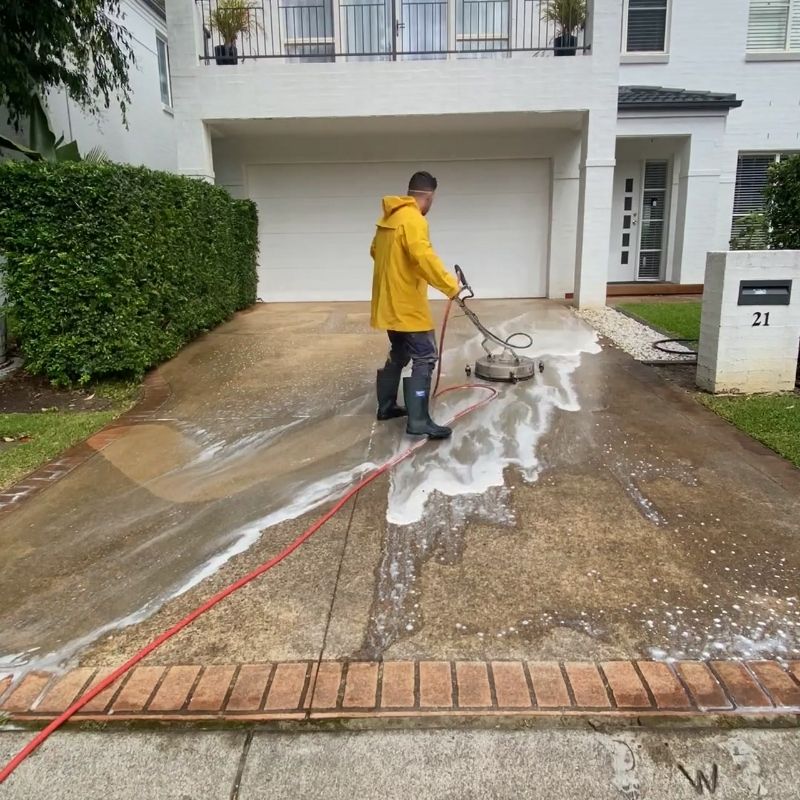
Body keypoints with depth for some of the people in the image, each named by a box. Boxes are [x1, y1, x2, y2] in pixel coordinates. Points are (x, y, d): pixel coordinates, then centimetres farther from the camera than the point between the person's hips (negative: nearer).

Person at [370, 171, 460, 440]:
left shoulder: (390, 217, 13)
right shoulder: (412, 219, -17)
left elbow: (375, 251, 25)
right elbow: (424, 258, -29)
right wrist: (451, 287, -26)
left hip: (391, 302, 10)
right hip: (407, 305, -10)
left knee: (399, 354, 21)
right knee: (424, 359, -7)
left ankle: (386, 406, 30)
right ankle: (418, 422, -8)